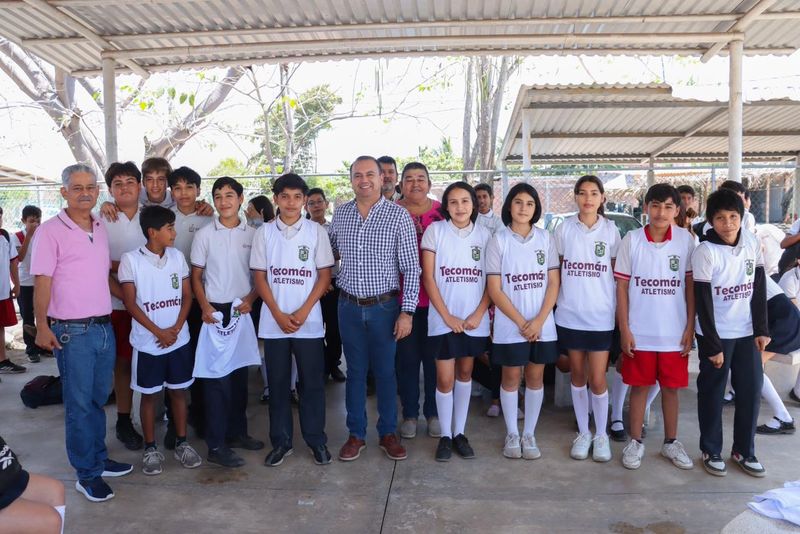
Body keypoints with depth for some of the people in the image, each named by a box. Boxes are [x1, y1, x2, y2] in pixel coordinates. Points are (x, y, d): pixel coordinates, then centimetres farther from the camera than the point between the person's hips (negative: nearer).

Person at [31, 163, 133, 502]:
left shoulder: (101, 228, 10)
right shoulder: (50, 231, -8)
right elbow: (42, 281, -10)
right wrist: (42, 326, -15)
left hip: (104, 327, 6)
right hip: (72, 332, -6)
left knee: (98, 399, 16)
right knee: (79, 404, 4)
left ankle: (99, 458, 31)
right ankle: (87, 475, 16)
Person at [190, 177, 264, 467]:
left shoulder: (252, 234, 4)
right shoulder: (204, 234, -1)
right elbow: (196, 276, 2)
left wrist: (250, 298, -7)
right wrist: (205, 306, -10)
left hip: (242, 311, 3)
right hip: (215, 312, -2)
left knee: (239, 373, 11)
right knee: (216, 377, -1)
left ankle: (237, 432, 26)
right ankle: (216, 445, 6)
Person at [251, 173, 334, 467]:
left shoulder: (316, 231, 0)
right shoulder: (264, 232, 3)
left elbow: (324, 275, -1)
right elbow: (259, 276, 2)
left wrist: (303, 312, -10)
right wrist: (279, 315, -7)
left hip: (309, 322, -1)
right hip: (273, 322, 1)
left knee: (312, 382, 5)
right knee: (278, 383, 9)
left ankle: (317, 440, 19)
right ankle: (280, 441, 22)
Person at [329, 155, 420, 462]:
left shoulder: (398, 215, -7)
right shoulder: (340, 214, 4)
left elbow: (411, 267, -8)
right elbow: (330, 252, 20)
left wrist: (407, 311, -12)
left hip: (384, 306, -2)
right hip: (349, 306, 3)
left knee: (385, 371, 8)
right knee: (355, 371, 12)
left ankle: (388, 434, 25)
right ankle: (356, 434, 25)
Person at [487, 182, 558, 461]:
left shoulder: (545, 238, 3)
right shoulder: (498, 240, -3)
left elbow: (553, 283, 1)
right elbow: (494, 289, -6)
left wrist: (539, 321, -10)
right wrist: (521, 322, -11)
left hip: (542, 325, 2)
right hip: (510, 325, -2)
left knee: (535, 377, 9)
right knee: (511, 378, 7)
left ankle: (529, 434, 23)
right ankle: (511, 434, 23)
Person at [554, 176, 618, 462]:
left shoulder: (610, 230, 1)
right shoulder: (564, 228, 1)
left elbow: (617, 272, 7)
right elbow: (555, 269, 6)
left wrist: (619, 307, 4)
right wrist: (556, 300, 1)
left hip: (601, 315, -1)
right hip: (570, 313, 1)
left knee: (597, 379, 1)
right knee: (578, 375, 11)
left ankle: (601, 434, 20)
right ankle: (583, 432, 25)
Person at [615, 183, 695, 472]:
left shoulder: (686, 239, -1)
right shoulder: (631, 239, -5)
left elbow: (691, 286, 3)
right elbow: (621, 287, -3)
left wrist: (690, 327, -1)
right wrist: (624, 330, -6)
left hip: (675, 332, 1)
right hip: (640, 332, -1)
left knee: (671, 388, 13)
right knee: (639, 386, 9)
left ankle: (671, 442, 29)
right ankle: (635, 442, 24)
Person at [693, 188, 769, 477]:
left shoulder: (751, 242, 0)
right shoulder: (706, 251, -14)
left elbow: (759, 288, 5)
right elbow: (703, 301, -14)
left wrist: (761, 329, 0)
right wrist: (712, 344, -14)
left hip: (747, 332, 5)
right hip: (716, 333, -4)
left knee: (752, 390, 8)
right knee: (712, 393, 5)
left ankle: (744, 451, 25)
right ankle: (711, 451, 21)